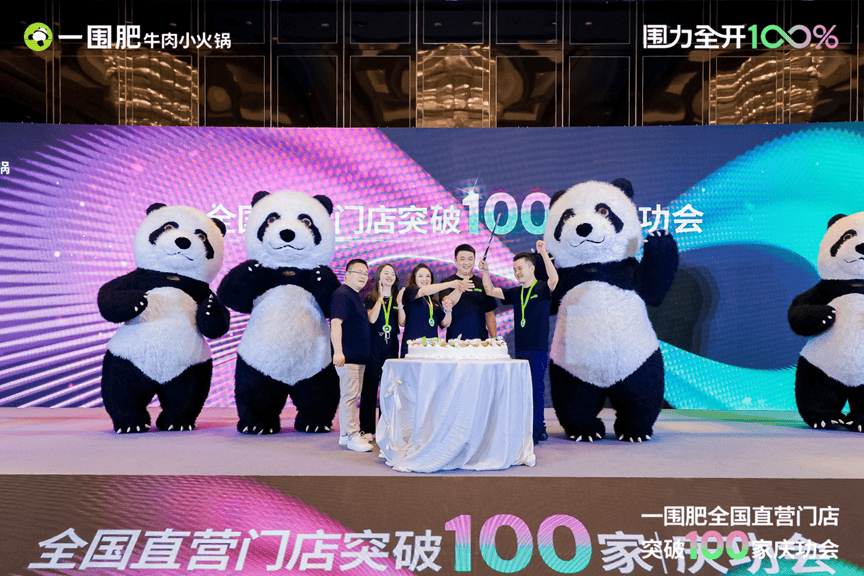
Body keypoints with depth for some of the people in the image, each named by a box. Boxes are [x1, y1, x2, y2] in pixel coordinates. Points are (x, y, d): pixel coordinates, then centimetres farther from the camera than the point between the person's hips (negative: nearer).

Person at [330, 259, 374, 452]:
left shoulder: (356, 296, 19)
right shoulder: (342, 295, -12)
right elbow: (336, 323, -23)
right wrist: (338, 351, -31)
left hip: (359, 356, 10)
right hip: (347, 356, -10)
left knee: (350, 396, 14)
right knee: (349, 395, -8)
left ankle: (345, 434, 21)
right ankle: (352, 436, -4)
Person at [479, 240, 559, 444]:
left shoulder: (542, 289, -4)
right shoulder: (516, 293, 14)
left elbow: (554, 280, -24)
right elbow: (491, 292, 12)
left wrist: (544, 254, -31)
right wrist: (485, 273, -4)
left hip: (538, 350, -7)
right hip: (520, 349, 7)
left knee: (535, 389, -8)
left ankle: (535, 432, -2)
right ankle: (540, 430, 21)